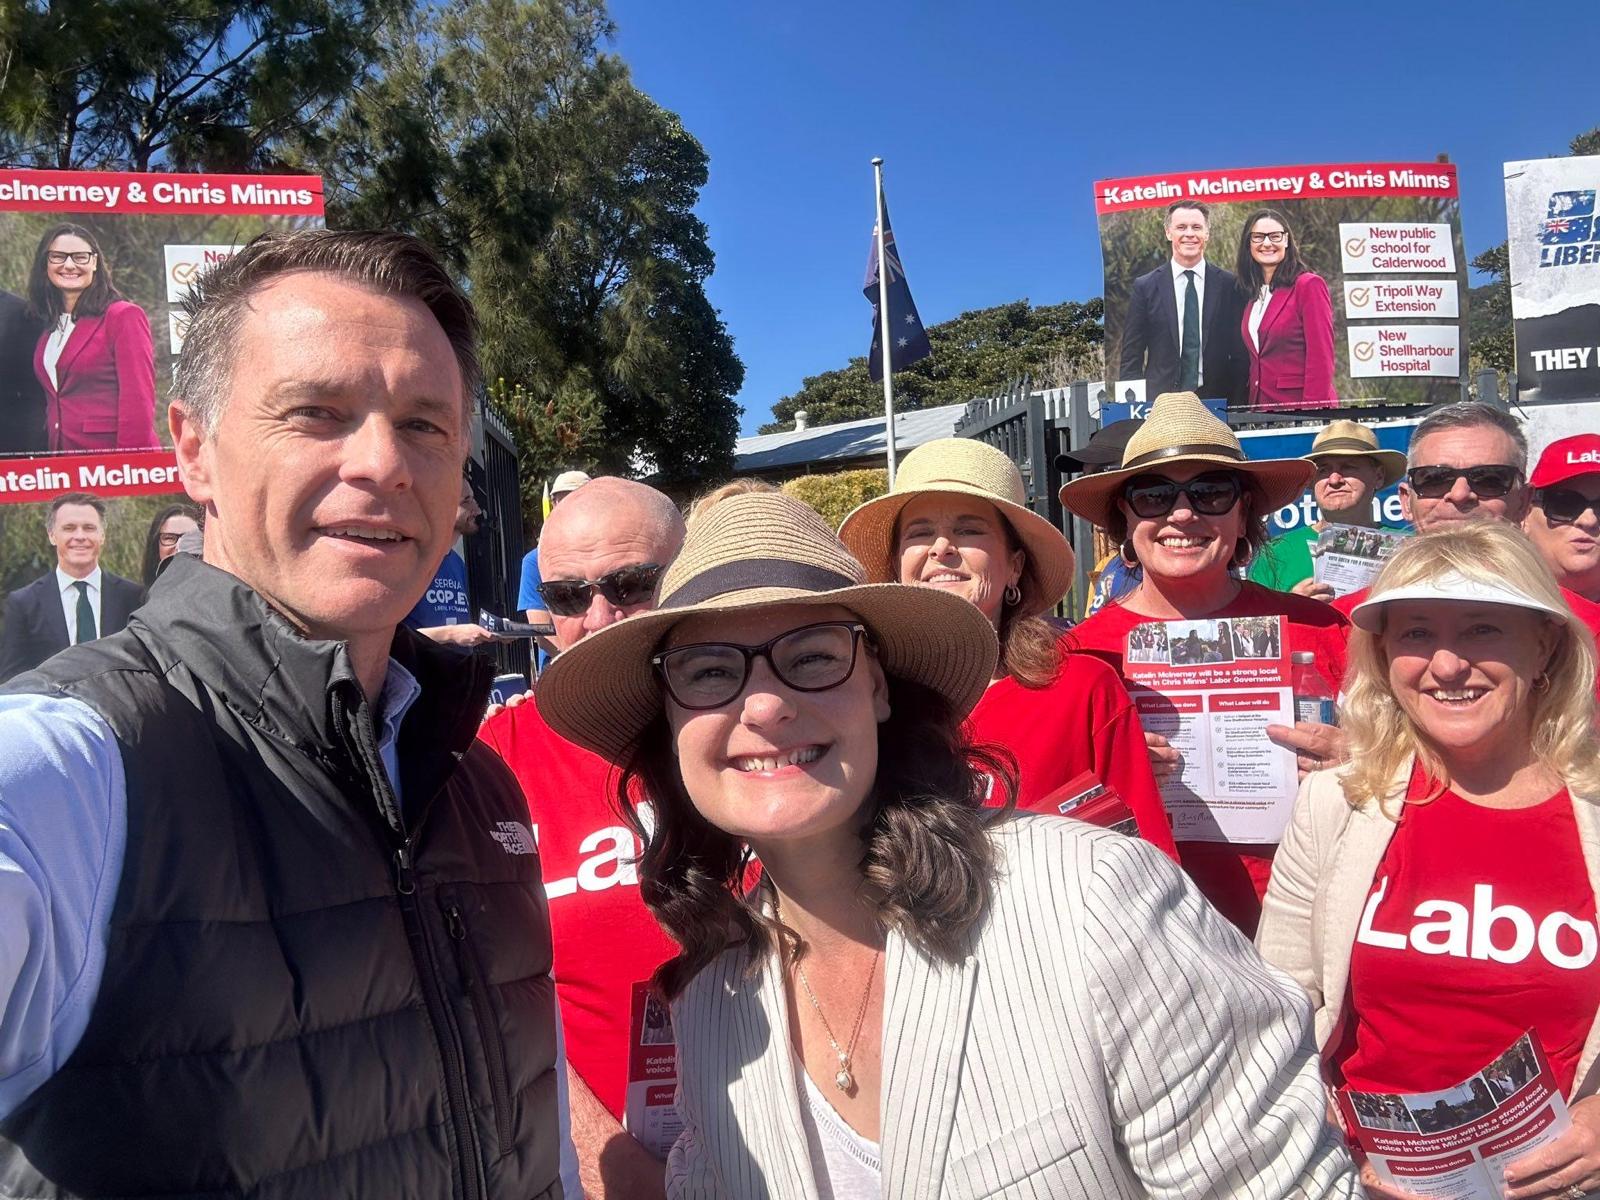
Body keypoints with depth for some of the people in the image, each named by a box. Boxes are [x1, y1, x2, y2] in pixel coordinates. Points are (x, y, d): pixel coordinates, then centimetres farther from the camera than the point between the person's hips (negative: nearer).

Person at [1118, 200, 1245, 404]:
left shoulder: (1229, 285, 5)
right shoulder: (1145, 287, 3)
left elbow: (1240, 353, 6)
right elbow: (1131, 358, 3)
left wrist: (1237, 404, -2)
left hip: (1217, 400, 1)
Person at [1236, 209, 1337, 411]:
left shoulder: (1309, 285, -5)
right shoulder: (1251, 293, 13)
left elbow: (1321, 358, -11)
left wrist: (1312, 414, -18)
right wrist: (1249, 408, 6)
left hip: (1300, 404, -6)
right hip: (1259, 405, 6)